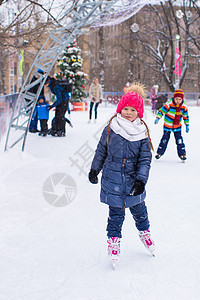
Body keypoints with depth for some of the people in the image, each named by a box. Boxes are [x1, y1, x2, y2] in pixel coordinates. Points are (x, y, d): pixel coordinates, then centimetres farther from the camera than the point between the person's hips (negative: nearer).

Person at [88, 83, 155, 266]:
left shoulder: (142, 133, -4)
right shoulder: (111, 129, -5)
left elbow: (145, 159, -5)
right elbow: (101, 150, 7)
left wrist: (141, 180, -16)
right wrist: (94, 169, 11)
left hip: (133, 180, 1)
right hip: (112, 179, -1)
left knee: (139, 209, 16)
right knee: (116, 212, 3)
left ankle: (145, 232, 42)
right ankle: (114, 240, 22)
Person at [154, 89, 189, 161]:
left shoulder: (184, 107, -7)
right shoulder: (169, 104, -19)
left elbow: (186, 116, 7)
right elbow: (162, 110, -16)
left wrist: (187, 125, 12)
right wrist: (157, 118, -28)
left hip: (177, 126, 2)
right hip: (167, 126, -2)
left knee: (179, 140, -1)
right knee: (165, 139, 5)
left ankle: (182, 153, 9)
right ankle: (159, 152, 19)